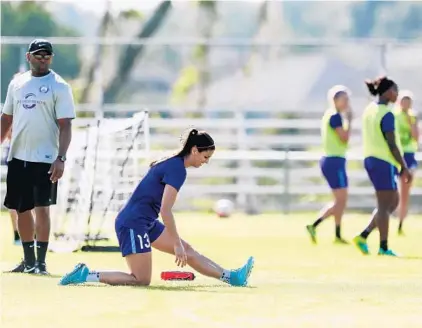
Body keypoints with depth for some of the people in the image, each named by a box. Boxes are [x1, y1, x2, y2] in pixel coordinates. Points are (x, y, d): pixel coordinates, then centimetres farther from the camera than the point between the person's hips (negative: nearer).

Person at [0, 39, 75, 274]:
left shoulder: (59, 86, -5)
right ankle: (28, 261, 20)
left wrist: (61, 158, -19)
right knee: (21, 209, 10)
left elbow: (65, 125, -10)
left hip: (45, 158, -6)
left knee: (42, 208, -10)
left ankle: (41, 261, -5)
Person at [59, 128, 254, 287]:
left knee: (187, 250, 8)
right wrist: (177, 244, -17)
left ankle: (230, 277, 9)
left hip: (146, 222, 11)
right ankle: (87, 275, -8)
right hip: (133, 223, -11)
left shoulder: (172, 163, 13)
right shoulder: (178, 169, -17)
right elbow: (166, 209, -21)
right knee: (142, 281, -8)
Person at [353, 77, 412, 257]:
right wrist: (404, 168, -13)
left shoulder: (370, 110, 11)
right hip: (383, 162, -9)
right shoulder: (387, 115, -15)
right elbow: (392, 144, -18)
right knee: (385, 205, -2)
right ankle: (383, 247, 2)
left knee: (393, 202, 15)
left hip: (371, 160, 9)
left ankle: (363, 236, 10)